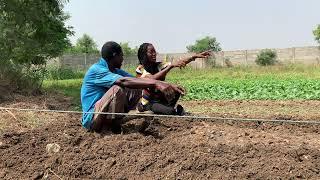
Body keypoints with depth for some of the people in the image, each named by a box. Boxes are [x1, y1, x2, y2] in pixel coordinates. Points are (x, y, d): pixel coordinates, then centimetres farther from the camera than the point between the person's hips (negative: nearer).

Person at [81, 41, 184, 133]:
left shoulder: (115, 71, 8)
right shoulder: (96, 70, -19)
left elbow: (139, 80, -4)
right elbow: (124, 81, -35)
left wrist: (167, 86, -16)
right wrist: (155, 83, -43)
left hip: (107, 115, 8)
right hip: (91, 118, -8)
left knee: (136, 89, -1)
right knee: (117, 89, -30)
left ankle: (115, 121, -2)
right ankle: (115, 126, -13)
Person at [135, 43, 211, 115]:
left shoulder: (159, 65, -1)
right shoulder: (140, 69, -14)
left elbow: (181, 62, -12)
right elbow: (153, 79, -34)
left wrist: (195, 56, -26)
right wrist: (171, 66, -39)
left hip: (161, 100, 5)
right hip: (147, 103, -5)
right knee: (170, 111, -29)